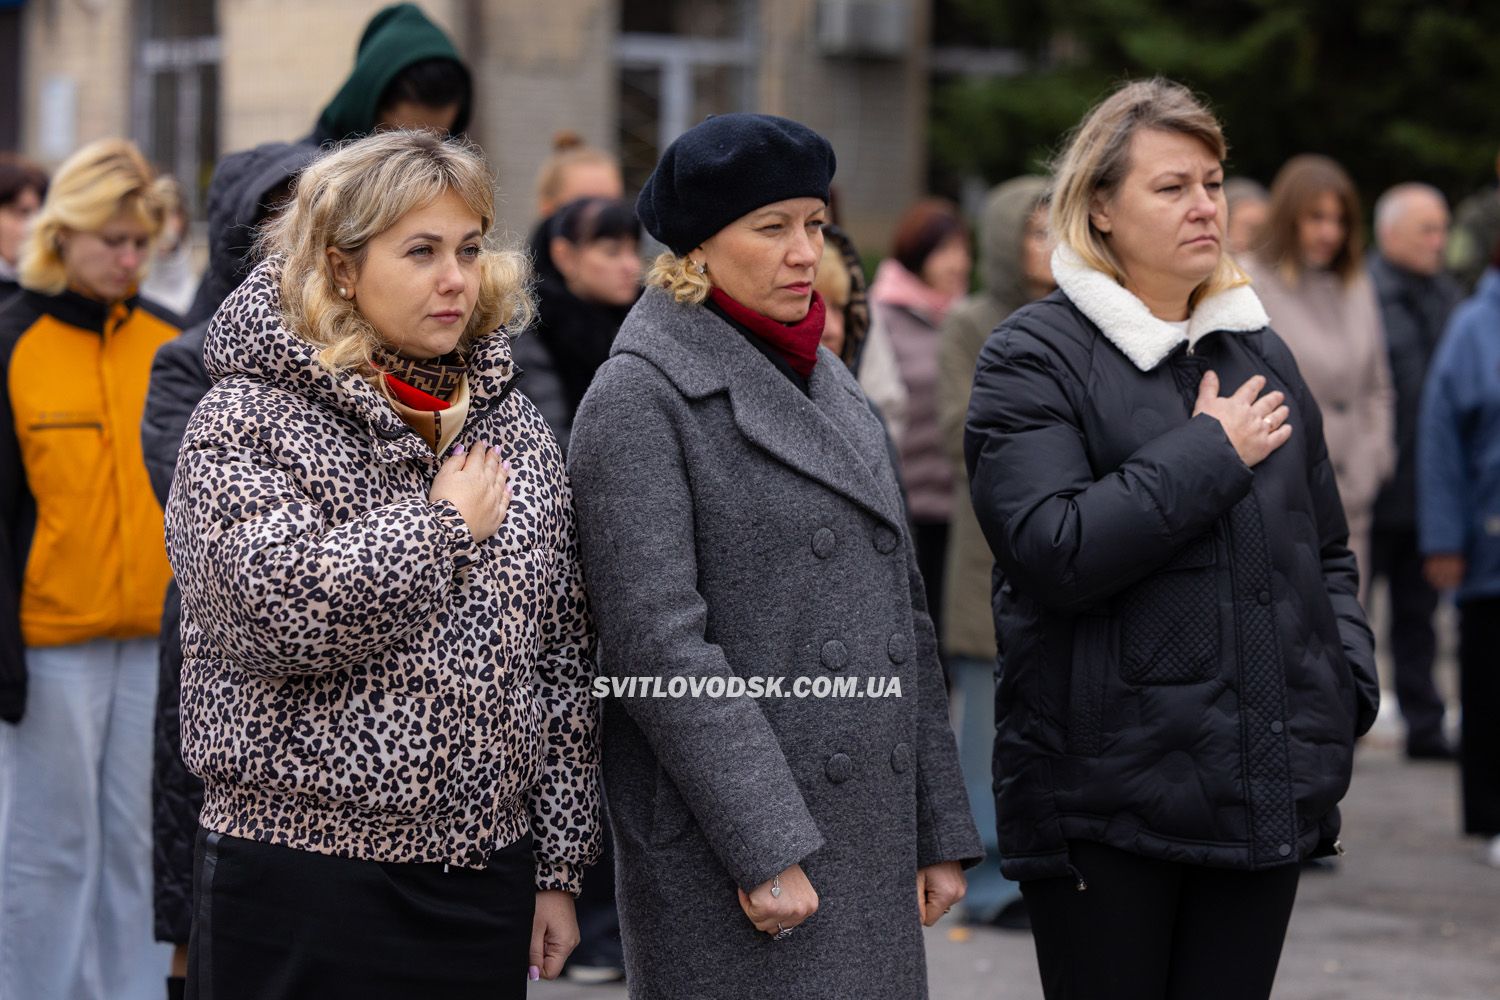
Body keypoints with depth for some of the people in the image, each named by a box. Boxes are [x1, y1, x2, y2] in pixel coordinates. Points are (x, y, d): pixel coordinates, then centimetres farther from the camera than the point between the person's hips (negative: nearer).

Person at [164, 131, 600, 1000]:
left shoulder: (513, 426, 11)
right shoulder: (249, 420, -5)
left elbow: (563, 660, 12)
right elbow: (279, 609, -22)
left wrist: (558, 869, 10)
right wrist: (442, 523, -11)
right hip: (304, 871, -5)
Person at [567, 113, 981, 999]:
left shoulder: (831, 385, 16)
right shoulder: (641, 396, -7)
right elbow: (656, 638, -15)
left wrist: (941, 832, 13)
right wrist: (762, 847, -19)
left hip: (871, 840, 7)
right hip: (722, 846, -7)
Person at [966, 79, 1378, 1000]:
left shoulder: (1260, 352, 15)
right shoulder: (1037, 357, -5)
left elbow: (1324, 548, 23)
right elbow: (1051, 551, -20)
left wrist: (1346, 686, 7)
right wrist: (1210, 453, -13)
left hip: (1267, 787, 6)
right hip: (1106, 803, -5)